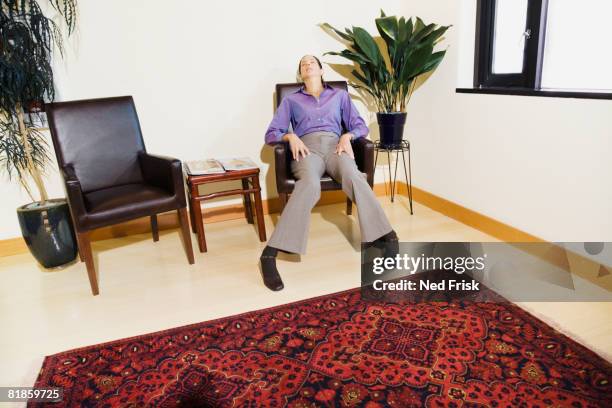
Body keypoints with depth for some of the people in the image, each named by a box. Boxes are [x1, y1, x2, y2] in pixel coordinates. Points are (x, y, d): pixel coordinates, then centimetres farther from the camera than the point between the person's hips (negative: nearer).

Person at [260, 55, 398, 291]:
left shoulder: (340, 95, 29)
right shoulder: (290, 100, 26)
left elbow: (360, 126, 19)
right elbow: (271, 134, 17)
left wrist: (347, 136, -4)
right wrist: (290, 136, -5)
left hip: (335, 146, 2)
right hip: (307, 148, -1)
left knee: (354, 178, -36)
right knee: (310, 184, -38)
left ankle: (388, 238, -42)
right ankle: (269, 254, -45)